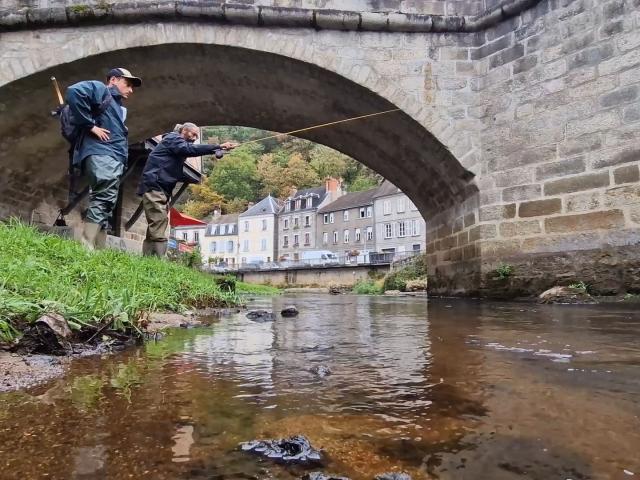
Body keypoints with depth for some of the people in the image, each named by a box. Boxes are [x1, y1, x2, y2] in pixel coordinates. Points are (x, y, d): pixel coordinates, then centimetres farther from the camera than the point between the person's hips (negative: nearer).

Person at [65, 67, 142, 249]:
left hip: (113, 159, 9)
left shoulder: (117, 107, 32)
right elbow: (74, 91, -14)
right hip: (101, 155, -9)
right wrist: (91, 126, -14)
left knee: (104, 205, 3)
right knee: (103, 199, -21)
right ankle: (85, 250, -27)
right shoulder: (100, 89, 7)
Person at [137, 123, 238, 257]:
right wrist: (218, 147, -26)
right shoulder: (173, 138, -1)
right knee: (158, 231, -19)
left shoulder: (179, 146, 31)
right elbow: (190, 149, -19)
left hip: (161, 189, 11)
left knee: (154, 231, 6)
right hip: (154, 186, -11)